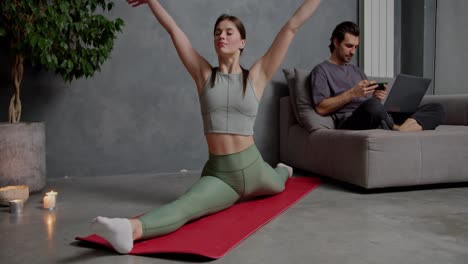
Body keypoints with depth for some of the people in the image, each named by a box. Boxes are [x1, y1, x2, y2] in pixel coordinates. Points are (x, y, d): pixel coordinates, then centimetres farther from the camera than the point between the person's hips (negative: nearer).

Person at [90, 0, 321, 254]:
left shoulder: (256, 76, -1)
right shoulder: (205, 75, 1)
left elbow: (292, 26, -1)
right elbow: (173, 29, 8)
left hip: (251, 167, 2)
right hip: (217, 173, -2)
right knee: (185, 205, -32)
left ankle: (283, 169, 68)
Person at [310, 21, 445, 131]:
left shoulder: (358, 71, 32)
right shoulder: (321, 70, 11)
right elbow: (321, 109, -4)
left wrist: (377, 98, 2)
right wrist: (352, 93, -11)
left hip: (382, 120, 8)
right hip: (349, 122, -8)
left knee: (436, 109, -6)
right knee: (372, 105, -43)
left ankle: (399, 131, -34)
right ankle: (398, 130, -16)